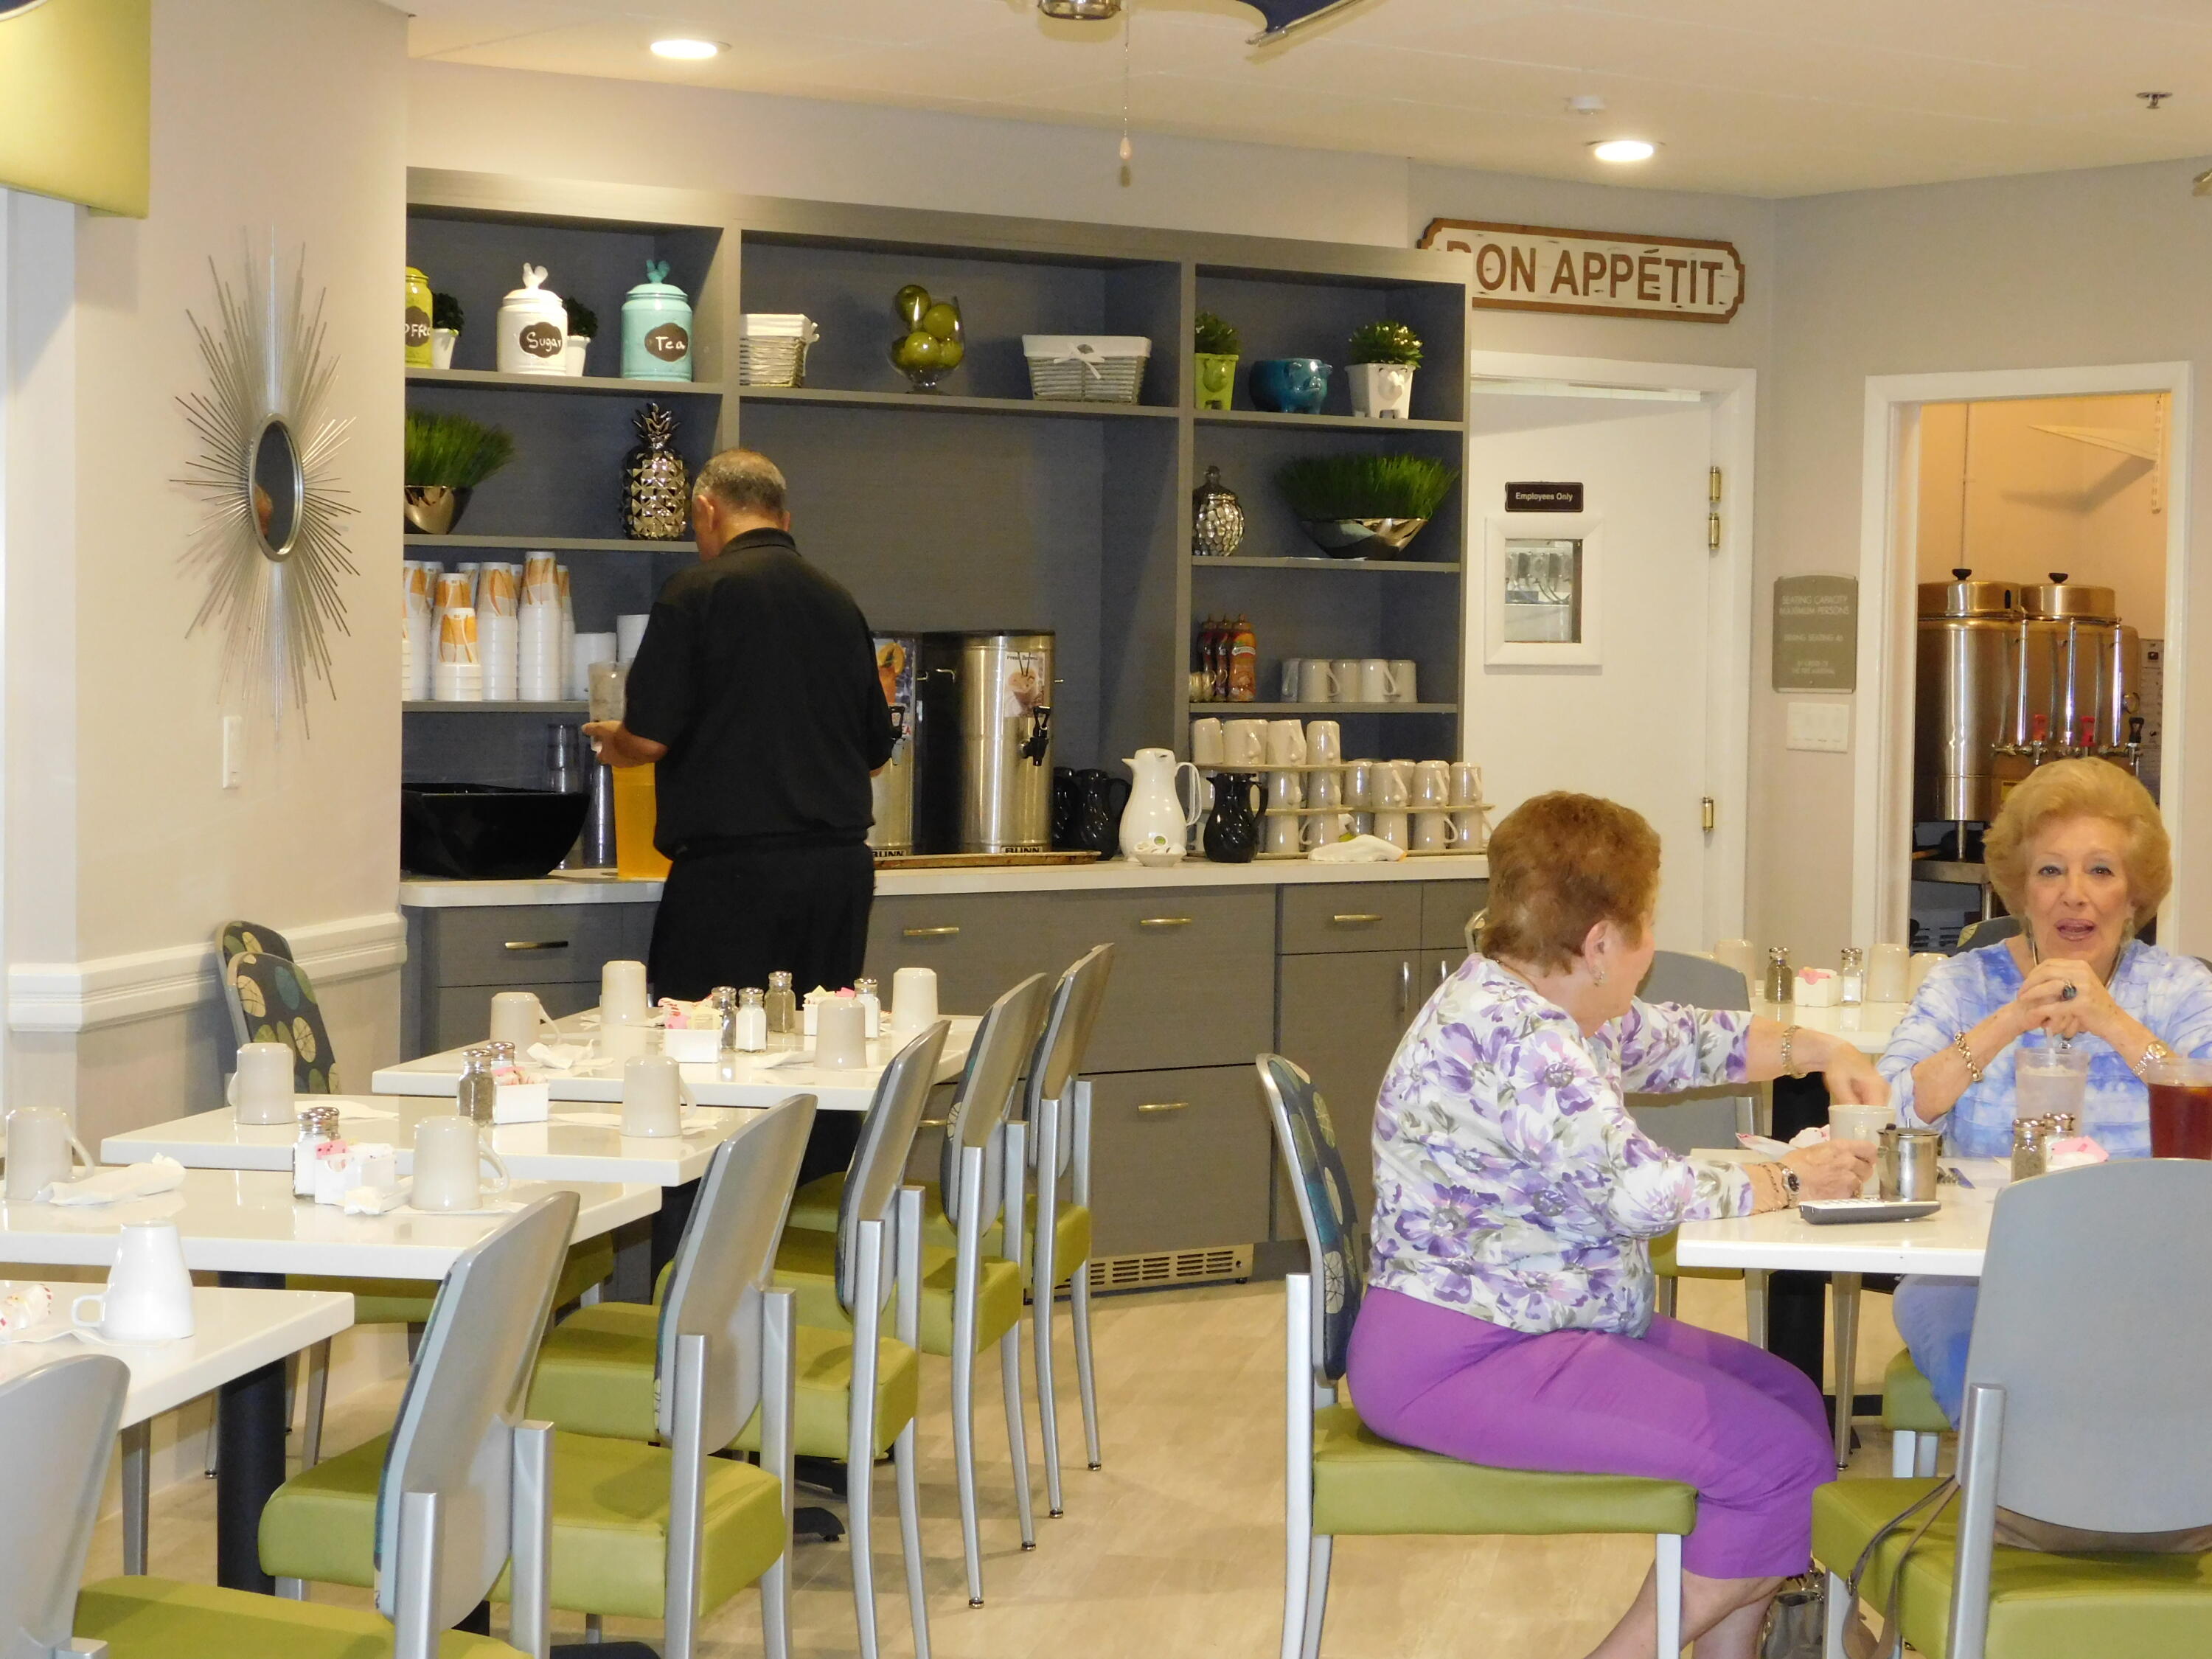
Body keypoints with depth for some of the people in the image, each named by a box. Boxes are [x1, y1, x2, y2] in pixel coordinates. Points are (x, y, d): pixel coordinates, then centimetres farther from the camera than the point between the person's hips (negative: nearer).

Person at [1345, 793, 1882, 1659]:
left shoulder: (1532, 1006, 10)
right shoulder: (1511, 1037, -22)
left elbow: (1679, 1040, 26)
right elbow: (1645, 1191, -26)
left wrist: (1813, 1050, 16)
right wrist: (1785, 1181, -11)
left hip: (1524, 1328, 11)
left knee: (1788, 1400, 12)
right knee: (1780, 1464, -14)